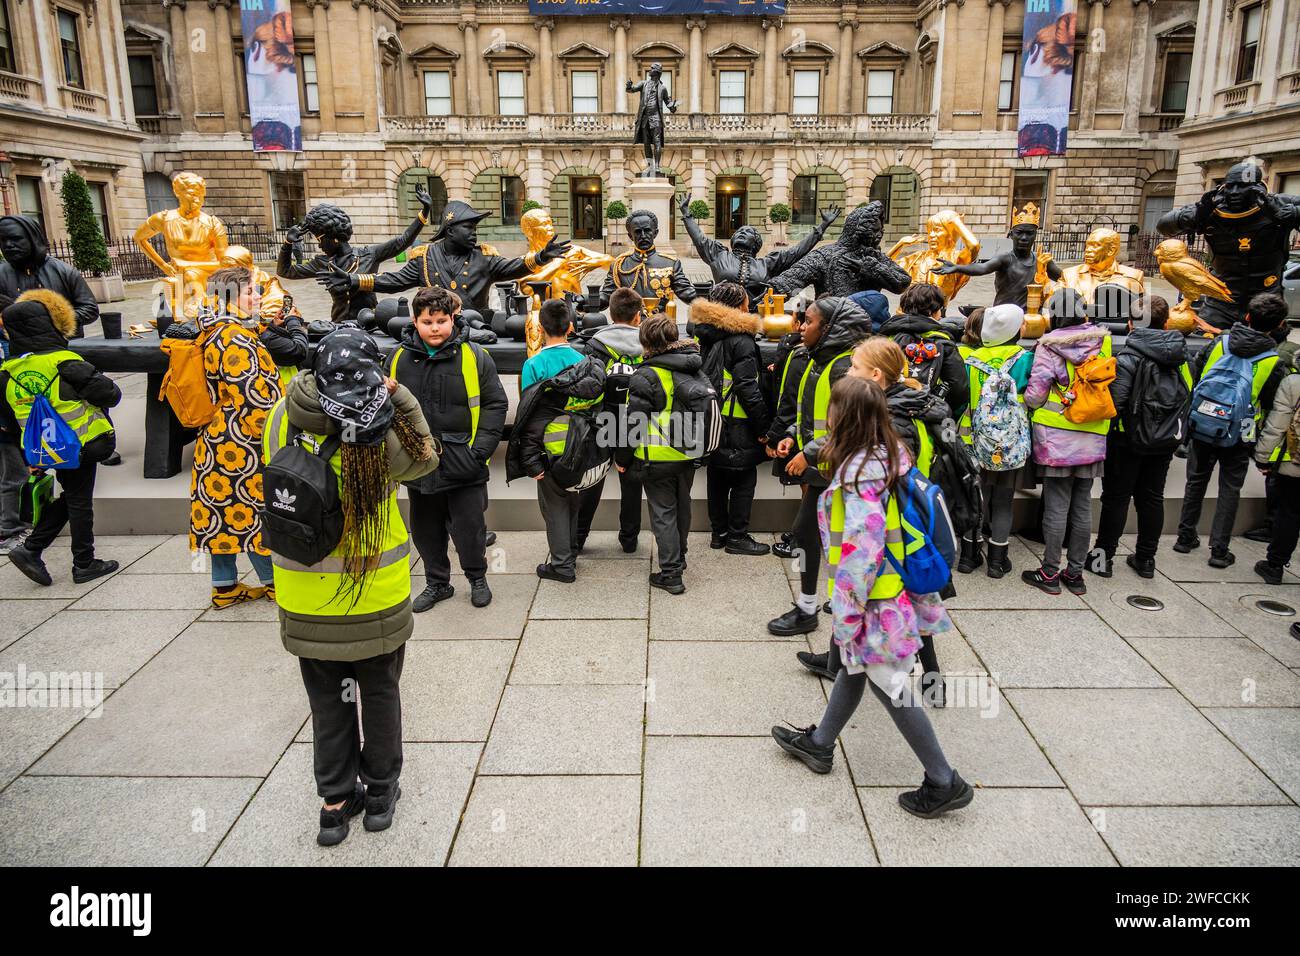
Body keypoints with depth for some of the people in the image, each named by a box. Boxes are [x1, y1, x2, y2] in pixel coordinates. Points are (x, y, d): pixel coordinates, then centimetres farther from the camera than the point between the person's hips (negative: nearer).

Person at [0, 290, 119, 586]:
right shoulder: (65, 363, -19)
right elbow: (109, 394, -16)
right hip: (82, 445, -5)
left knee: (69, 497, 21)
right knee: (80, 502, 6)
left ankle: (31, 549, 14)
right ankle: (84, 564, 16)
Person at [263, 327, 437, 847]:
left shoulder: (282, 420, -13)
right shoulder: (381, 432, -21)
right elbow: (425, 459, -2)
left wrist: (307, 387, 4)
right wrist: (396, 397, -9)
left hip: (306, 596, 2)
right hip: (377, 593, -2)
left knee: (328, 701, 19)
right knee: (380, 692, 19)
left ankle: (336, 802, 31)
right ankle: (380, 793, 34)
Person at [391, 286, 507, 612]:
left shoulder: (475, 356, -6)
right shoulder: (399, 358, 1)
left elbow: (495, 405, -3)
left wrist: (479, 451, -10)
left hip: (463, 465, -3)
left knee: (469, 527, 5)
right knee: (426, 529, 15)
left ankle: (477, 578, 29)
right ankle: (436, 582, 34)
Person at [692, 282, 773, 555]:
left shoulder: (705, 336, 9)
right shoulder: (741, 341, -16)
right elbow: (748, 389, -19)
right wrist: (764, 426, -13)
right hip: (737, 427, -8)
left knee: (717, 477, 15)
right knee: (744, 480, 2)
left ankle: (719, 532, 23)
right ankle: (737, 536, 8)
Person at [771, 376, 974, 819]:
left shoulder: (859, 473, -25)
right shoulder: (891, 457, 3)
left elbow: (862, 548, -26)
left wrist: (845, 613, -18)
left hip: (874, 599, -9)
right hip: (896, 587, 9)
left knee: (890, 685, 5)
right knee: (854, 666, 23)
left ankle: (945, 783, 17)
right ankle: (819, 744, 42)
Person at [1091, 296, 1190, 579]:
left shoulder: (1129, 357, -17)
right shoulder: (1181, 356, 3)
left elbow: (1115, 401, -22)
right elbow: (1187, 396, 9)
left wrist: (1107, 435, -10)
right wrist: (1176, 432, 17)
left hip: (1129, 439, -5)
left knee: (1116, 497, 4)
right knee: (1152, 497, 14)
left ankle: (1104, 556, 10)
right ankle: (1146, 559, 23)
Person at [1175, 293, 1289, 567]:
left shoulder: (1219, 342, -5)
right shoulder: (1275, 362, -9)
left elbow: (1193, 378, 1)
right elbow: (1272, 408, -2)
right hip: (1239, 435, -2)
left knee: (1196, 481, 17)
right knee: (1230, 490, 10)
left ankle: (1186, 537, 25)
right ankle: (1219, 550, 12)